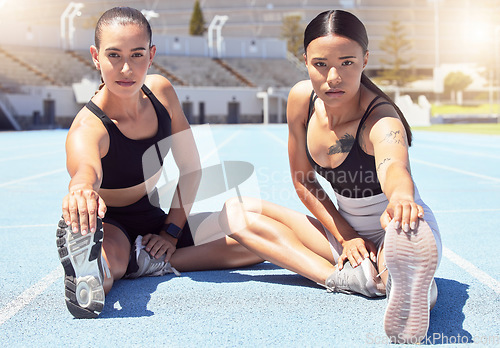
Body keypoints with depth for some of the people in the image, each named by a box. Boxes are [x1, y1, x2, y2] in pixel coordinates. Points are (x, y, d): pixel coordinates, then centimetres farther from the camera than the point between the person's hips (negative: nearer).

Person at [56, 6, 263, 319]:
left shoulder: (161, 91, -8)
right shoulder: (88, 129, -26)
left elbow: (190, 166, 1)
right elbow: (86, 169, -52)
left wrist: (172, 231, -5)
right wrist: (83, 189, -77)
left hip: (155, 221, 10)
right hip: (111, 227, -10)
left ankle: (150, 264, -17)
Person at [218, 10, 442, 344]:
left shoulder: (381, 119, -26)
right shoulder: (301, 98, -9)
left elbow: (393, 166, -51)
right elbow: (304, 181, 2)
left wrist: (401, 197, -75)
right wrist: (345, 237, -7)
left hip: (389, 236, -10)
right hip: (347, 232, 11)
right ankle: (348, 278, -22)